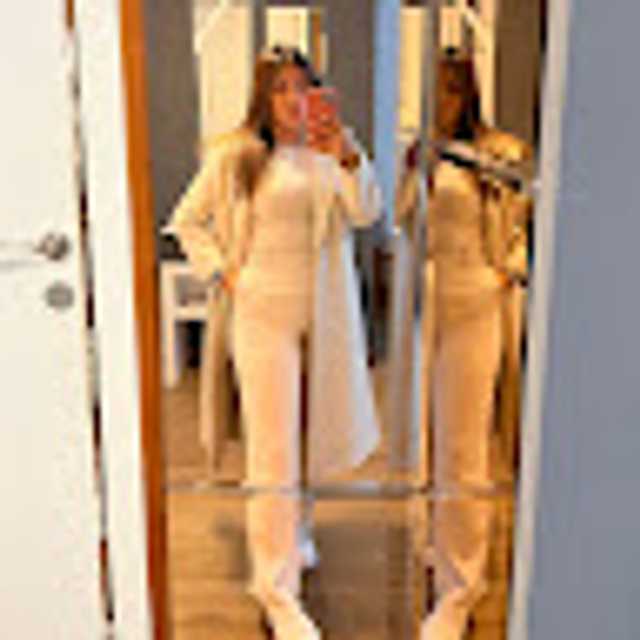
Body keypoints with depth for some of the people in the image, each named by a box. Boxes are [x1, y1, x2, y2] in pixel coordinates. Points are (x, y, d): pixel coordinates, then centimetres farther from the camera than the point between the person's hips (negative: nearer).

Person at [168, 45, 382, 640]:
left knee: (321, 435, 15)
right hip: (263, 312, -4)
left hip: (324, 315, 4)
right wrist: (220, 273, -3)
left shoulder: (329, 153, 7)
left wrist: (349, 158, -21)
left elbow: (365, 214, -7)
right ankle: (278, 591, -2)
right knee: (274, 450, -6)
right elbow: (188, 222, 8)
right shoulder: (234, 156, -1)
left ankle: (287, 527, 42)